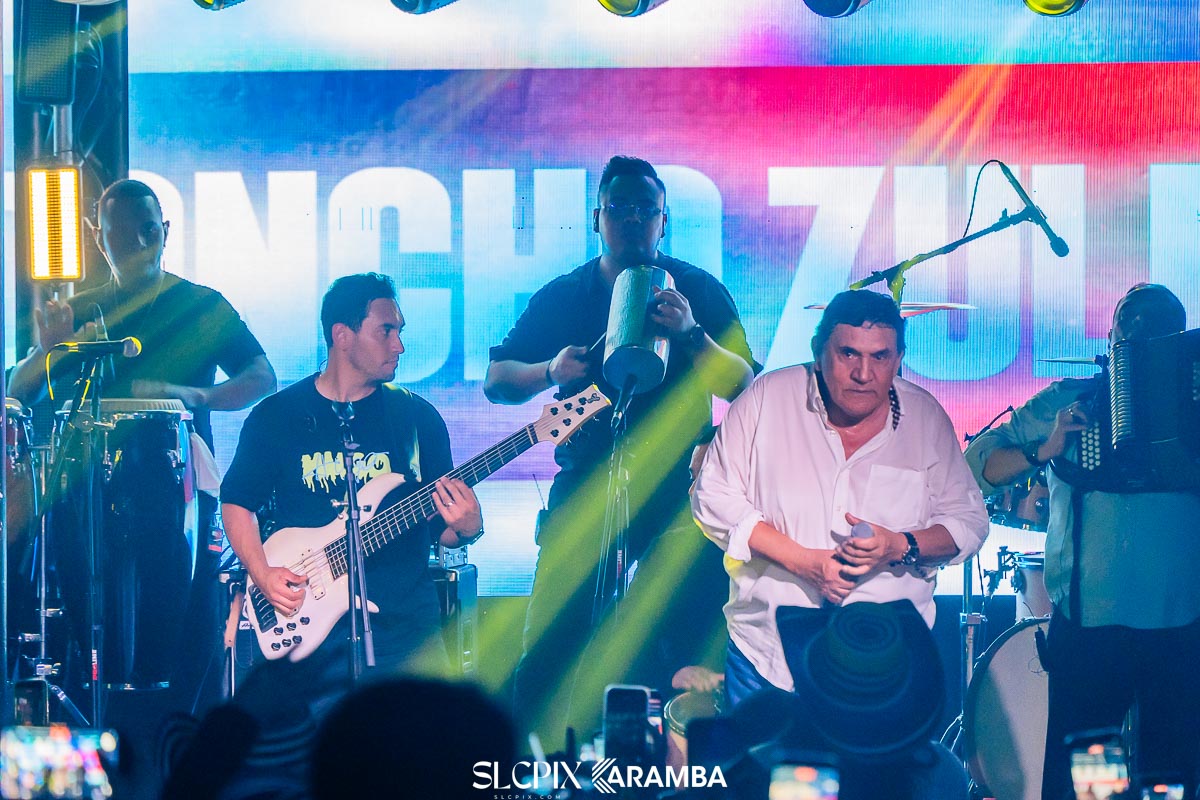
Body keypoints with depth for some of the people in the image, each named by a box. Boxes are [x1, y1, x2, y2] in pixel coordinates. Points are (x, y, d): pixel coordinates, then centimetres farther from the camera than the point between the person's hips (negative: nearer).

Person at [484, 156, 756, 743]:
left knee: (693, 660, -8)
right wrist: (552, 371, -10)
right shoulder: (562, 297, 11)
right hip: (584, 492, 1)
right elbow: (496, 382, 10)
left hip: (677, 493, -1)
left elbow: (744, 386, -3)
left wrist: (690, 335, -20)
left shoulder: (700, 292, 7)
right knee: (548, 650, -7)